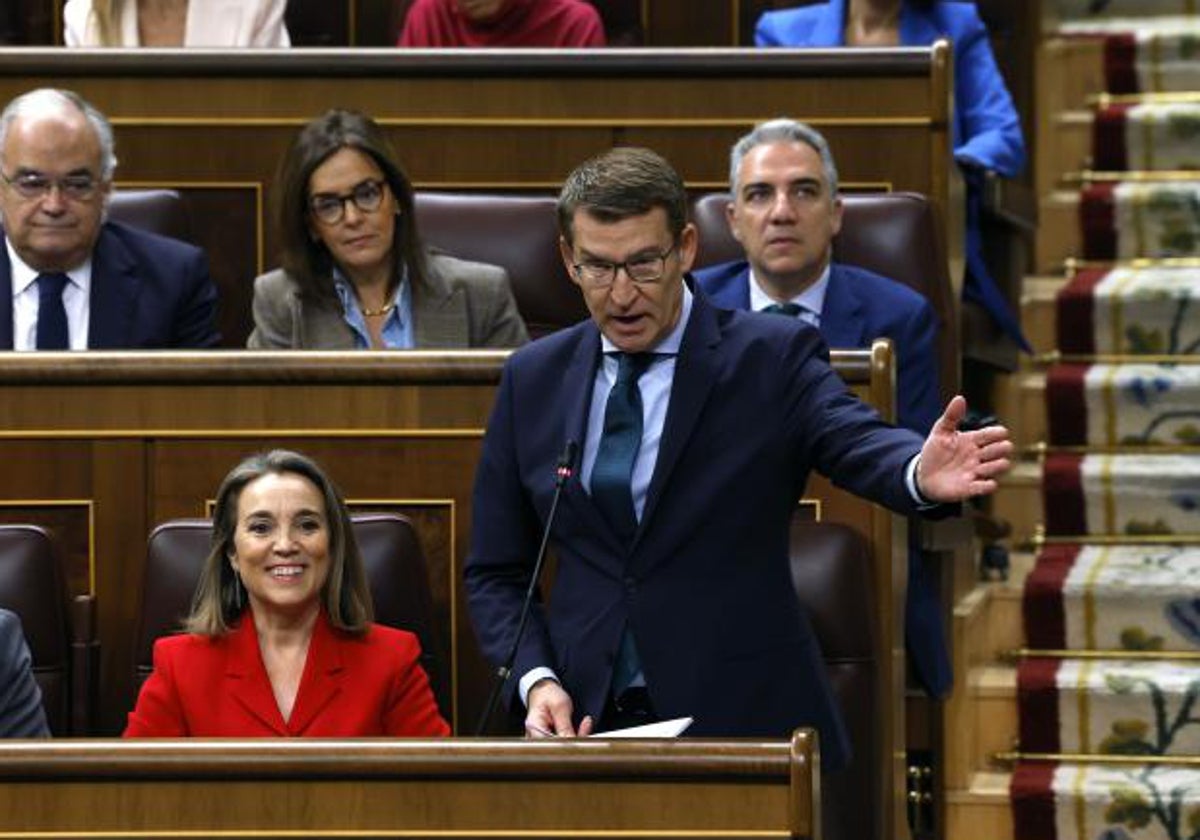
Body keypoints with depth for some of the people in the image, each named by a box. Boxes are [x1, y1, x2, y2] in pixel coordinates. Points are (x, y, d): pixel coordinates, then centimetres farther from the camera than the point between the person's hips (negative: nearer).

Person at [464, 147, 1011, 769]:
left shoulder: (772, 357, -1)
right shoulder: (532, 380, 9)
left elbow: (859, 443, -19)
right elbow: (495, 572, 13)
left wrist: (922, 475, -42)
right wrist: (536, 680, -4)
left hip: (741, 721, -2)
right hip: (583, 720, 2)